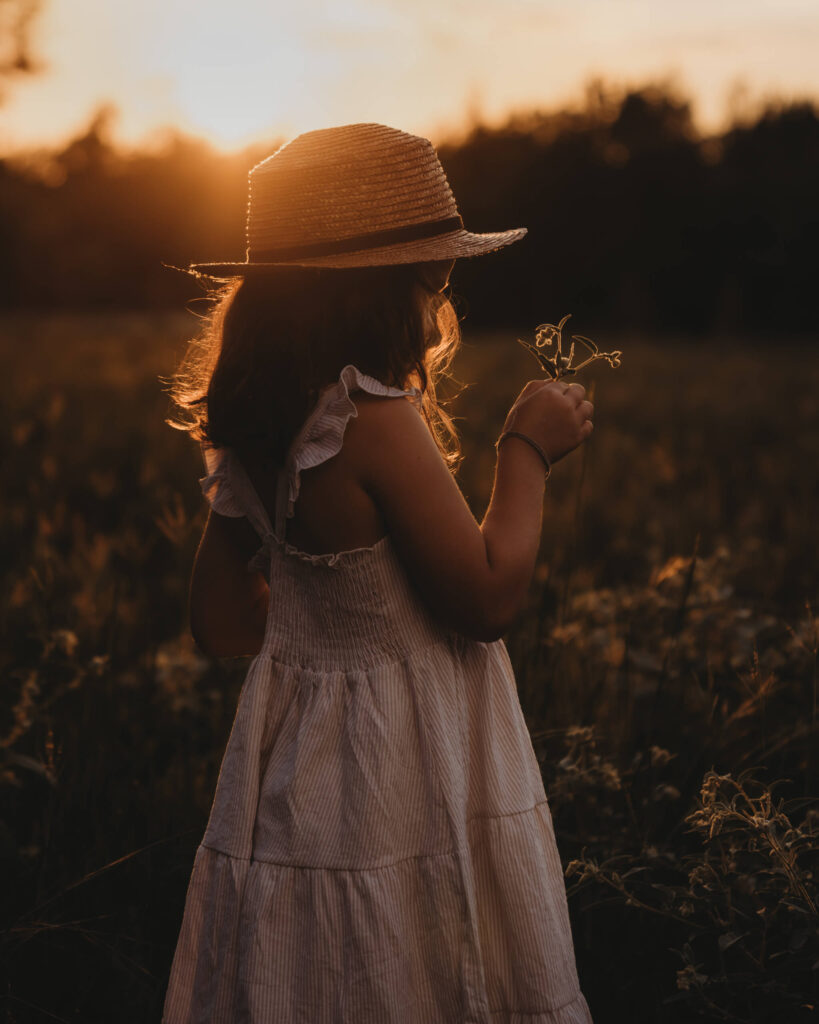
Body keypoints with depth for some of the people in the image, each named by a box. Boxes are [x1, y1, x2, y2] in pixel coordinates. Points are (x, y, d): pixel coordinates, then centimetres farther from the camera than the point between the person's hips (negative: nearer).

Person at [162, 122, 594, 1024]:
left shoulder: (249, 437, 1)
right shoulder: (378, 421, -23)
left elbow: (221, 627, 9)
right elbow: (489, 597, -19)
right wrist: (528, 449, -8)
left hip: (299, 768, 8)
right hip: (401, 785, -7)